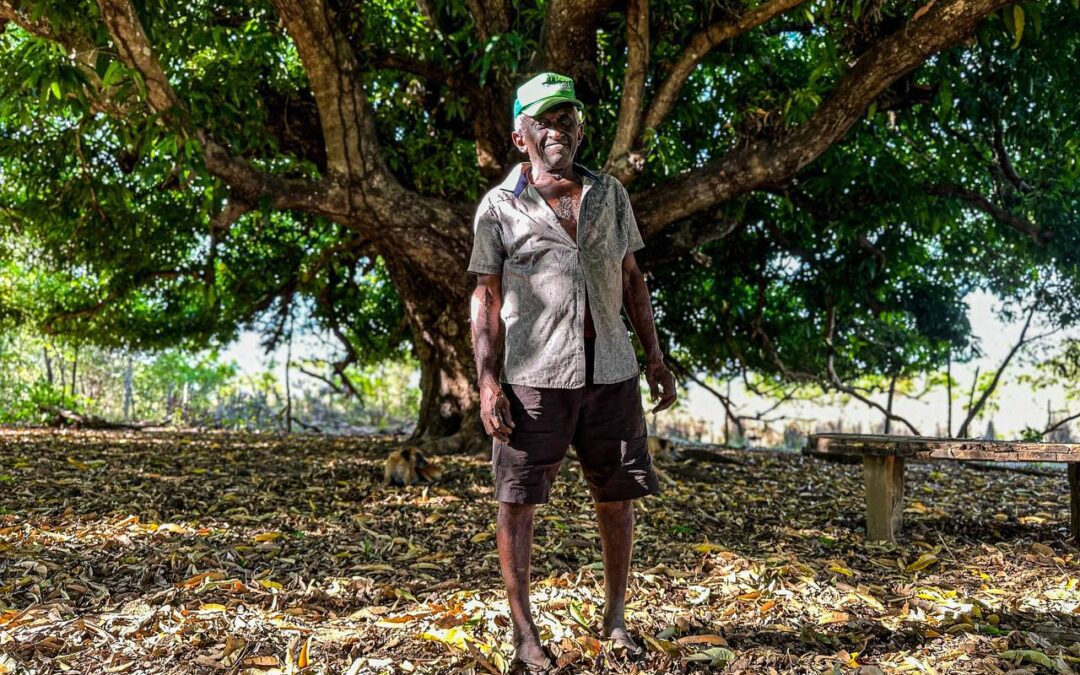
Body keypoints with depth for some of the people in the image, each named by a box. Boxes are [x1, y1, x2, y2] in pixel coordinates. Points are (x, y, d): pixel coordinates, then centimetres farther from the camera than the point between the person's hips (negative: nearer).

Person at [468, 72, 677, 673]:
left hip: (611, 373, 3)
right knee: (519, 501, 0)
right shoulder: (500, 207, 2)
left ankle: (616, 618, 25)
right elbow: (487, 299, 1)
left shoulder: (611, 195, 12)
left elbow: (632, 281, 16)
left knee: (619, 496, 8)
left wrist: (656, 358, 10)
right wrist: (488, 382, -8)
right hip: (535, 376, -3)